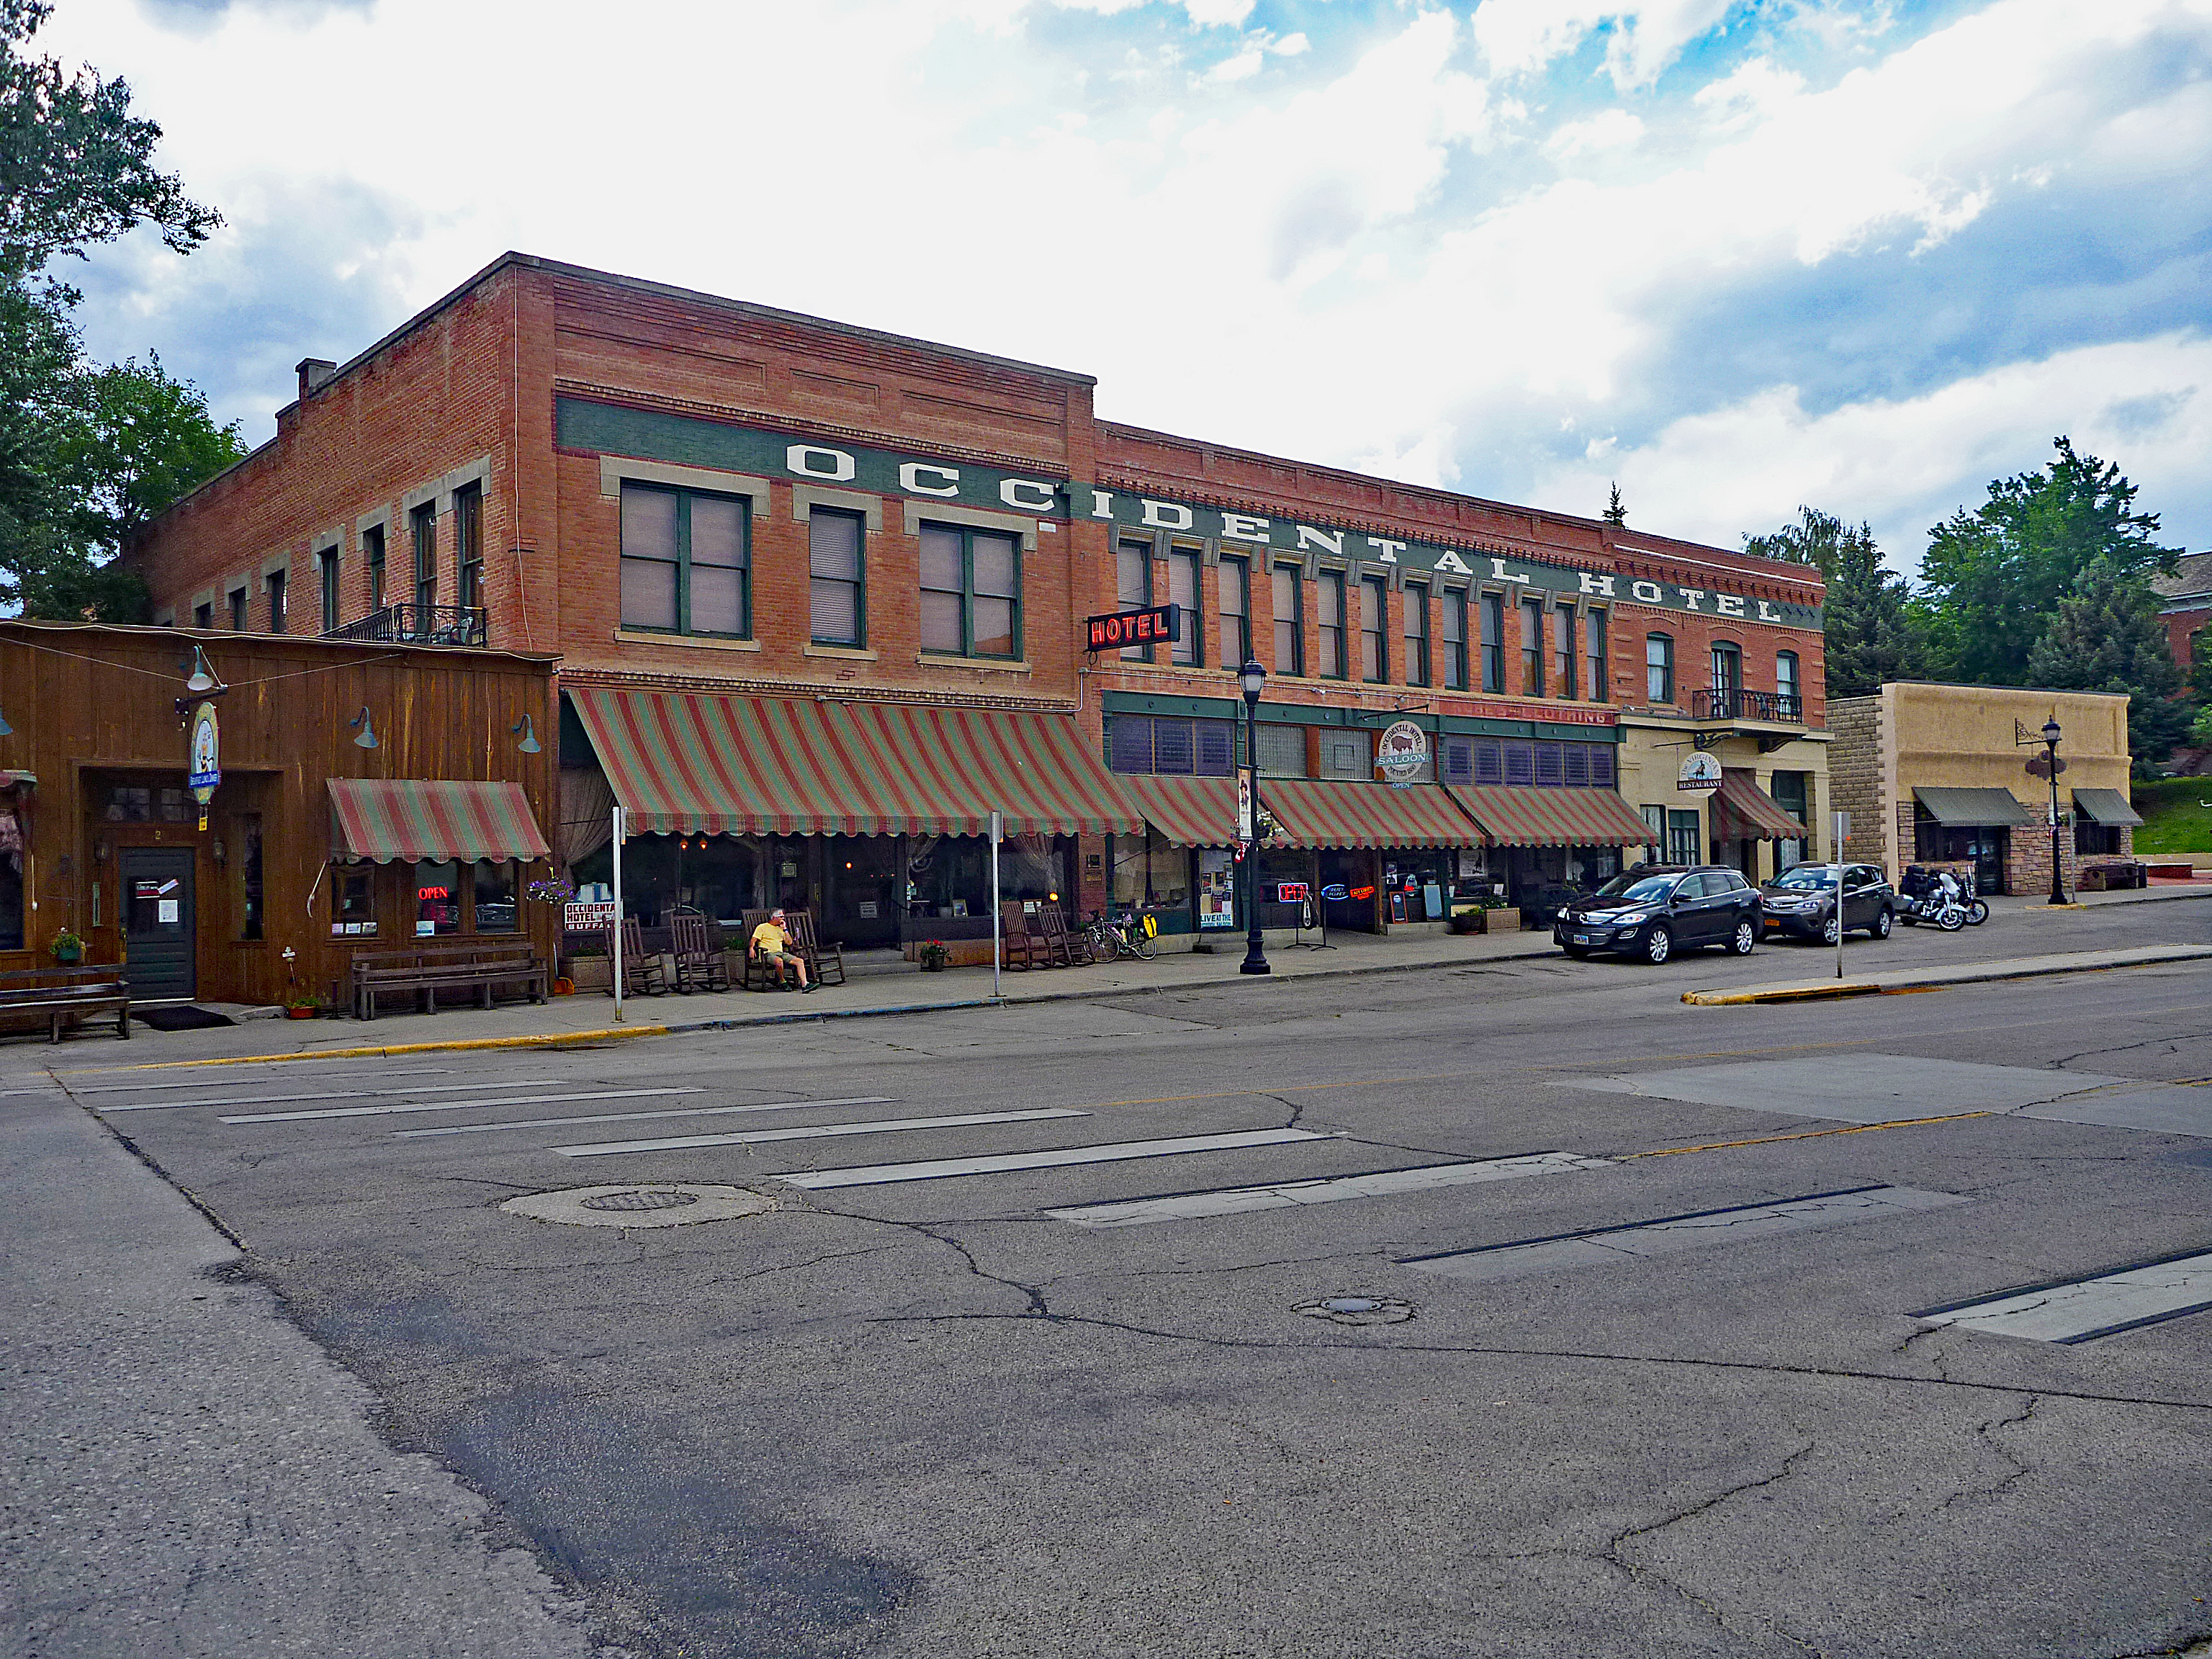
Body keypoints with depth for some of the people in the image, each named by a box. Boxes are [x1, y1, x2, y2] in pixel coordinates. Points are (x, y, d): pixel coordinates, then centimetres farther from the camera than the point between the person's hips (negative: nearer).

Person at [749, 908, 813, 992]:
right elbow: (754, 940, -2)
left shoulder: (780, 929, 26)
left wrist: (785, 929, 12)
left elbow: (789, 942, 18)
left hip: (781, 953, 6)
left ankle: (804, 985, -26)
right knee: (779, 960, -40)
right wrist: (751, 948, -23)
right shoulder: (762, 927, 9)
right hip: (768, 954, -6)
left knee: (800, 961, -16)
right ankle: (782, 982, -19)